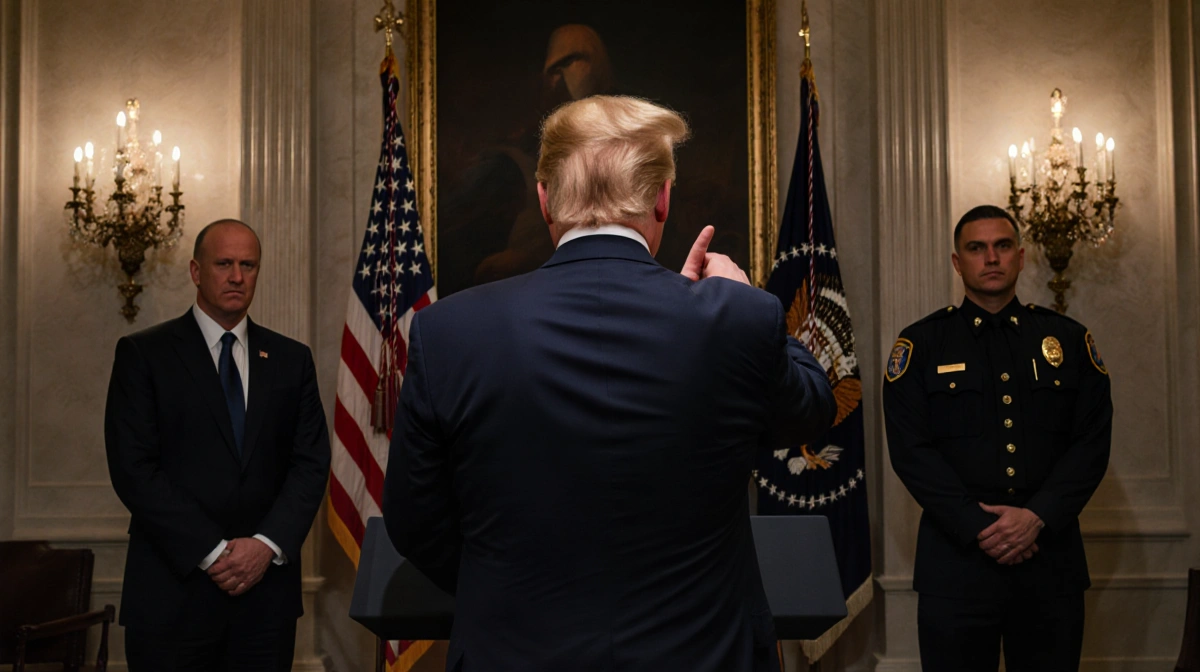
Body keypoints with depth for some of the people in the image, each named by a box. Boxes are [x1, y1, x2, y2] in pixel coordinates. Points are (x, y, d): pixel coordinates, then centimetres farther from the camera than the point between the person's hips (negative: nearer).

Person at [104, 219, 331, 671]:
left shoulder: (291, 359, 10)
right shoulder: (143, 354, 1)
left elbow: (311, 464, 5)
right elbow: (134, 469, -7)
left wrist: (268, 544, -10)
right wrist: (212, 552, -13)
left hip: (267, 587, 3)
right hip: (172, 590, -2)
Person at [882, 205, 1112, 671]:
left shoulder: (1070, 340, 10)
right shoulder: (921, 345, 4)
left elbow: (1093, 443, 3)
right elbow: (911, 450, -5)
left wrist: (1037, 517, -11)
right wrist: (979, 527, -14)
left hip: (1051, 554, 2)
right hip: (956, 558, -2)